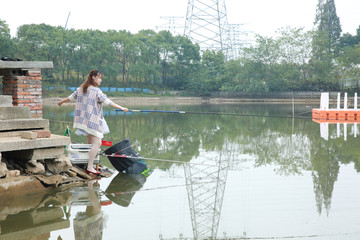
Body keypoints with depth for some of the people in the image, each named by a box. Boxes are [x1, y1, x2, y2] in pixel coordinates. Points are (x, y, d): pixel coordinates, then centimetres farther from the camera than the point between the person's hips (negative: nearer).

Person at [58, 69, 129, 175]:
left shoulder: (81, 89, 11)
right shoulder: (96, 91, -12)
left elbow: (71, 97, 23)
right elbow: (108, 102, -17)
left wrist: (61, 102, 41)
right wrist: (121, 108, -16)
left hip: (83, 119, 9)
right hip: (93, 120, -9)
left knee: (90, 143, 16)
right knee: (97, 143, -9)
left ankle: (88, 165, 16)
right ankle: (90, 167, -14)